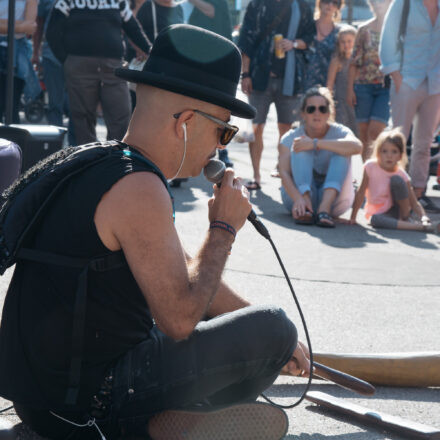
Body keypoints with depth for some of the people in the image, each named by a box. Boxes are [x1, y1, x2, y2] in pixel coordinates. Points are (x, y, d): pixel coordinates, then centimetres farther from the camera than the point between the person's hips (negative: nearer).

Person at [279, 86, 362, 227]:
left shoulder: (338, 132, -4)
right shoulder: (292, 137, -3)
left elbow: (357, 147, -29)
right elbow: (284, 173, -17)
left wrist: (315, 143, -32)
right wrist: (298, 198, -37)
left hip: (334, 198, 0)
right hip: (298, 194, 0)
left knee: (341, 152, -20)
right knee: (300, 149, -19)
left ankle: (325, 206, -38)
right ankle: (304, 210, -37)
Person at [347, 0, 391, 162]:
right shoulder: (364, 30, 8)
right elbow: (354, 61, 9)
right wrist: (350, 88, 3)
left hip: (387, 87, -2)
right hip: (364, 85, 2)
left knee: (375, 131, -14)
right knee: (364, 133, 3)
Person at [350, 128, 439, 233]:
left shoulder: (401, 175, -10)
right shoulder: (370, 166, -13)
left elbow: (414, 203, -12)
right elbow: (361, 192, -8)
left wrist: (423, 216, -31)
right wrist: (353, 217, -9)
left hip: (397, 209, 0)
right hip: (378, 212, 0)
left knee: (396, 180, -23)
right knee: (375, 220, -38)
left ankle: (406, 218, -14)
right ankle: (421, 227, -37)